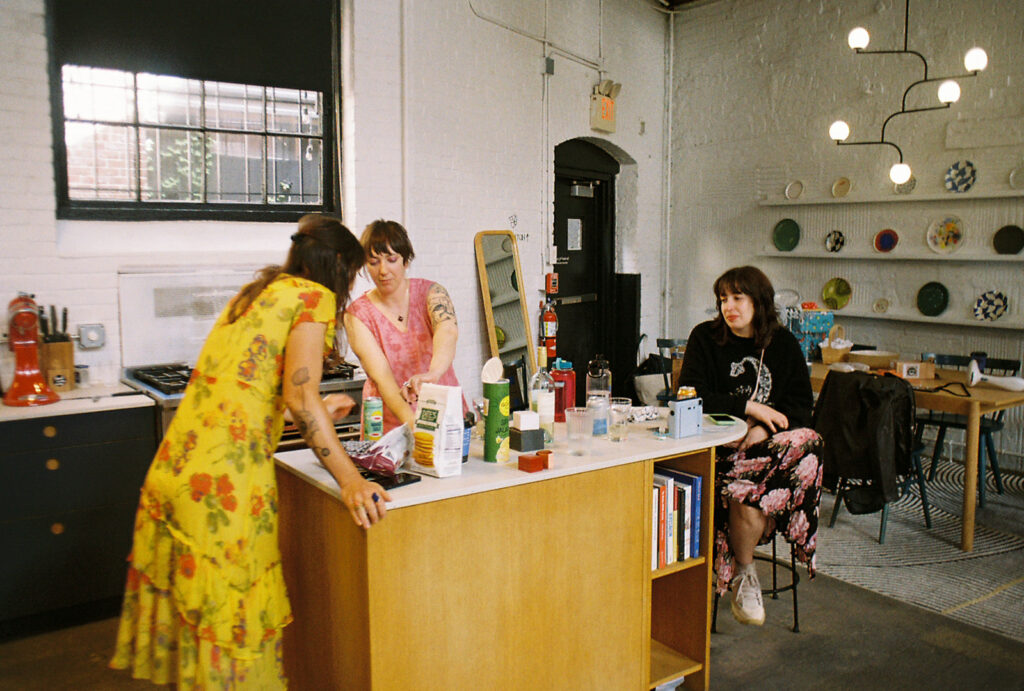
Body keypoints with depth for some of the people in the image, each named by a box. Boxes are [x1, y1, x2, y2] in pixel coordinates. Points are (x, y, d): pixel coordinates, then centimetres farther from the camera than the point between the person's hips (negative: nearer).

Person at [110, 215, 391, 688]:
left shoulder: (257, 291, 21)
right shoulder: (314, 297, -3)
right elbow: (300, 396, -16)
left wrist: (320, 413, 45)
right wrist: (349, 479, -18)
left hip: (174, 466, 8)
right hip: (226, 478, -8)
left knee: (192, 602, 19)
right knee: (234, 610, 3)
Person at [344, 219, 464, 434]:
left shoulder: (429, 292, -1)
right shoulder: (357, 314, -3)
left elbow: (448, 329, -23)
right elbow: (381, 375, -16)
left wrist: (434, 373, -45)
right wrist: (411, 421, -33)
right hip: (390, 427, 0)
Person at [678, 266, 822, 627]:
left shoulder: (783, 342, 11)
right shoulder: (705, 337, 3)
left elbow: (802, 405, 5)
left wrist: (762, 428, -13)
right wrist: (750, 407, -12)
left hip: (768, 439, 4)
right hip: (719, 445, -4)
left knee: (808, 442, -30)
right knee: (745, 491, -34)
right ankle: (744, 573, -1)